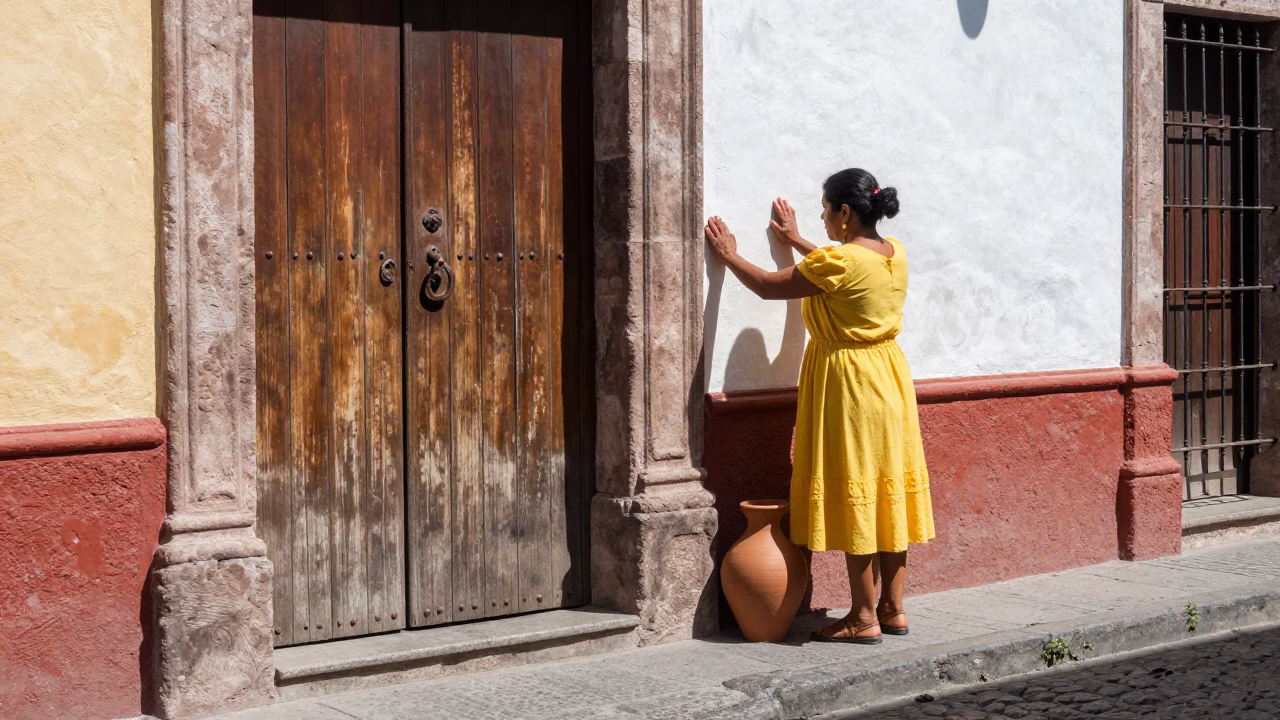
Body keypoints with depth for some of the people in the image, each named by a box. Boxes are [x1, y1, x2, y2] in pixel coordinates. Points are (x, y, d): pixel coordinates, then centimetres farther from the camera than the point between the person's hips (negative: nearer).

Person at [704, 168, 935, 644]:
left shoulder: (836, 262, -19)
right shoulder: (893, 254, 5)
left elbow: (768, 287, -8)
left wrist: (729, 255, 8)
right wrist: (796, 241, 34)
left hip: (848, 386, -8)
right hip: (888, 380, 8)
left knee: (853, 496, -2)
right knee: (887, 495, 11)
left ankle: (864, 618, 2)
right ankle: (892, 609, 17)